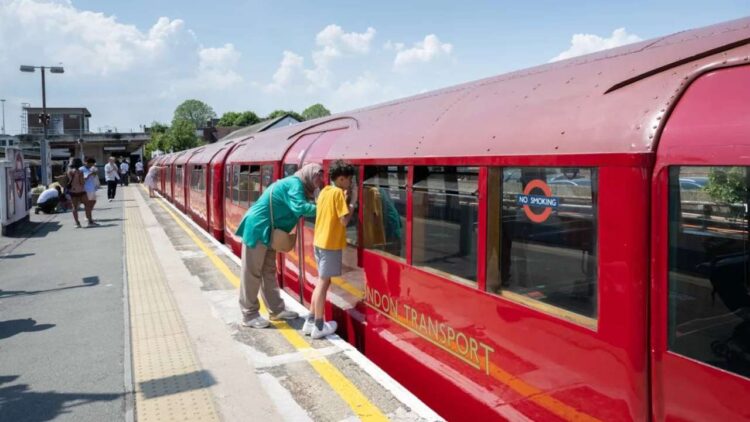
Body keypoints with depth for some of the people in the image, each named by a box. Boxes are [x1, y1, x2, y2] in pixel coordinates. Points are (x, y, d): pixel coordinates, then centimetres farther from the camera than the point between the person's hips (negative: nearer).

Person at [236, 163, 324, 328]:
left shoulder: (296, 185, 14)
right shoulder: (295, 184, -17)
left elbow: (297, 210, 10)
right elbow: (300, 207, -32)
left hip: (267, 231, 10)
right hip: (257, 229, -10)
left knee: (269, 271, 14)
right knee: (252, 273, -2)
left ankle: (277, 310, 22)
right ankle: (249, 315, 6)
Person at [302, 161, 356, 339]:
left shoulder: (324, 191, 11)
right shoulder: (338, 192, -15)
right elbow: (344, 220, -18)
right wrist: (351, 204, -3)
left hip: (319, 242, 8)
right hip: (331, 244, -8)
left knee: (322, 282, 16)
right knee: (323, 283, -2)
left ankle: (311, 321, 21)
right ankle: (319, 326, 6)